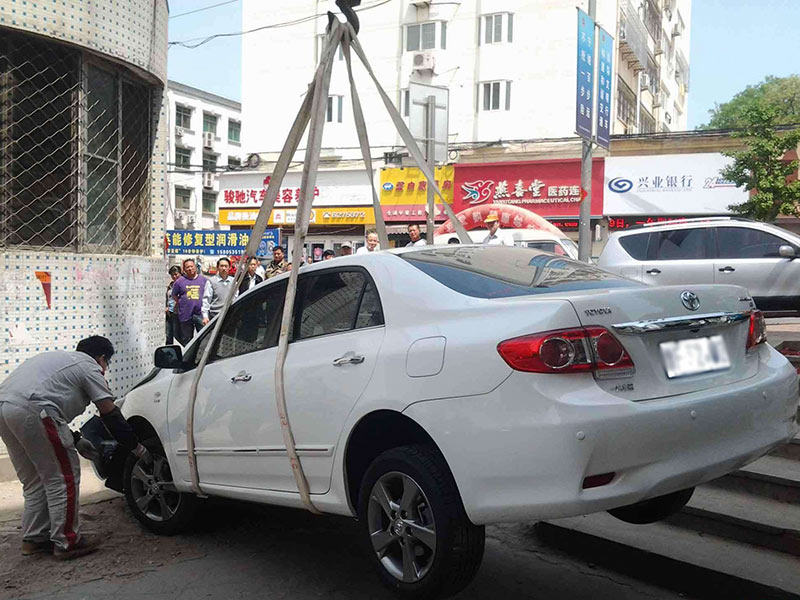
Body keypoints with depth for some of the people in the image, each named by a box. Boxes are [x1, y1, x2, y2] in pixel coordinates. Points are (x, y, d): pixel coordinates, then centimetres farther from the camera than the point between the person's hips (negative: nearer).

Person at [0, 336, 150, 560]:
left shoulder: (59, 358, 33)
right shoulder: (89, 367, 8)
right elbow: (110, 414, 6)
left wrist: (76, 440, 30)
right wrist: (138, 448, 14)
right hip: (30, 410, -9)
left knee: (35, 481, 19)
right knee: (63, 478, 1)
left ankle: (34, 539, 24)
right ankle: (66, 542, 6)